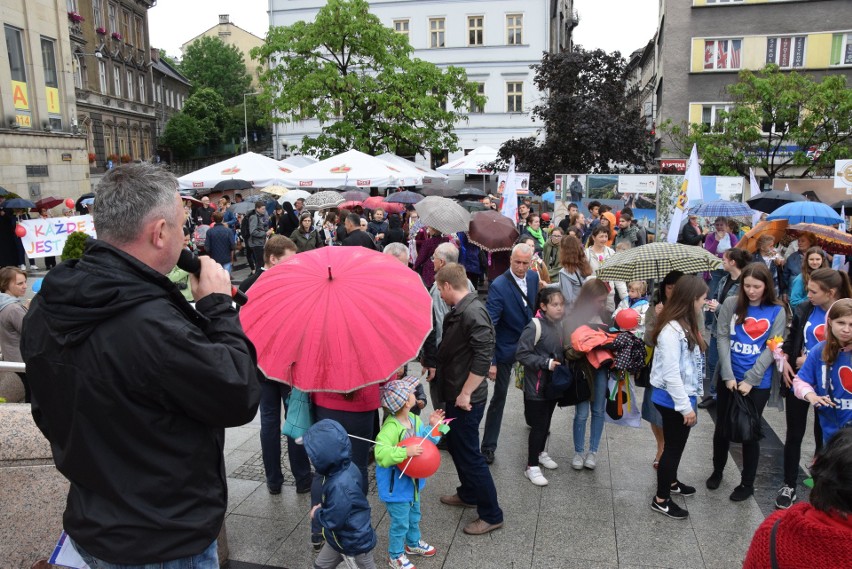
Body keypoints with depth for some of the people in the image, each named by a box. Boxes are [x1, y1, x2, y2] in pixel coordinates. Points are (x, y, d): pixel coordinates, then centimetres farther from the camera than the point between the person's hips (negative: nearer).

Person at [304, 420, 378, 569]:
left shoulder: (341, 486, -39)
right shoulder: (344, 468, -9)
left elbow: (332, 520, -29)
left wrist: (316, 514, -11)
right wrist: (323, 507, 0)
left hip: (354, 543, -9)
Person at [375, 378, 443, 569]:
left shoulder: (414, 419, -5)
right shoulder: (390, 428, -33)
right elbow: (381, 454, -43)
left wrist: (433, 426, -5)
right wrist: (406, 452, -47)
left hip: (413, 480, 8)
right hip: (396, 486, -8)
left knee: (414, 516, 28)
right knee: (400, 523, 9)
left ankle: (413, 543, 53)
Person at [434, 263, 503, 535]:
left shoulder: (473, 312, -24)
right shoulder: (459, 311, 7)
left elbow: (484, 355, -31)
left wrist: (465, 393, -26)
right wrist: (439, 368, 27)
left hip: (466, 399, -10)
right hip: (454, 394, 10)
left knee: (469, 454, 0)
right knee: (456, 445, 23)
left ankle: (491, 515, 14)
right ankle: (468, 494, 42)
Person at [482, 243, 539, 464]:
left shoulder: (533, 276, -6)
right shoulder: (499, 286, -26)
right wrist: (490, 362, -29)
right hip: (506, 349, -6)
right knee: (499, 397, 3)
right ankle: (488, 446, 16)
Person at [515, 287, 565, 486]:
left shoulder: (560, 324, 2)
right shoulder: (535, 326, -20)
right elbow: (521, 354, -21)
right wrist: (546, 363, -23)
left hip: (554, 383, 7)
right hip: (537, 385, -7)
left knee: (546, 421, 22)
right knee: (538, 425, 1)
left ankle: (540, 452, 43)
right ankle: (532, 466, 15)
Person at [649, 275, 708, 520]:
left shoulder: (686, 325, 7)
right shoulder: (671, 330, -25)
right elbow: (671, 373, -25)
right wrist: (685, 406, -21)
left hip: (682, 397, 9)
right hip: (672, 400, -9)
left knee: (676, 444, 25)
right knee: (673, 447, 4)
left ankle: (671, 482, 45)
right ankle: (660, 500, 19)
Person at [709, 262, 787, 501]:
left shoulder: (777, 312, -5)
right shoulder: (731, 304, -2)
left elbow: (771, 349, -9)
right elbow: (722, 338, -5)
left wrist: (749, 380, -15)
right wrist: (728, 375, -13)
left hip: (758, 384, -2)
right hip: (728, 379, 2)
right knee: (722, 427, 14)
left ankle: (747, 483, 27)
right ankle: (717, 471, 36)